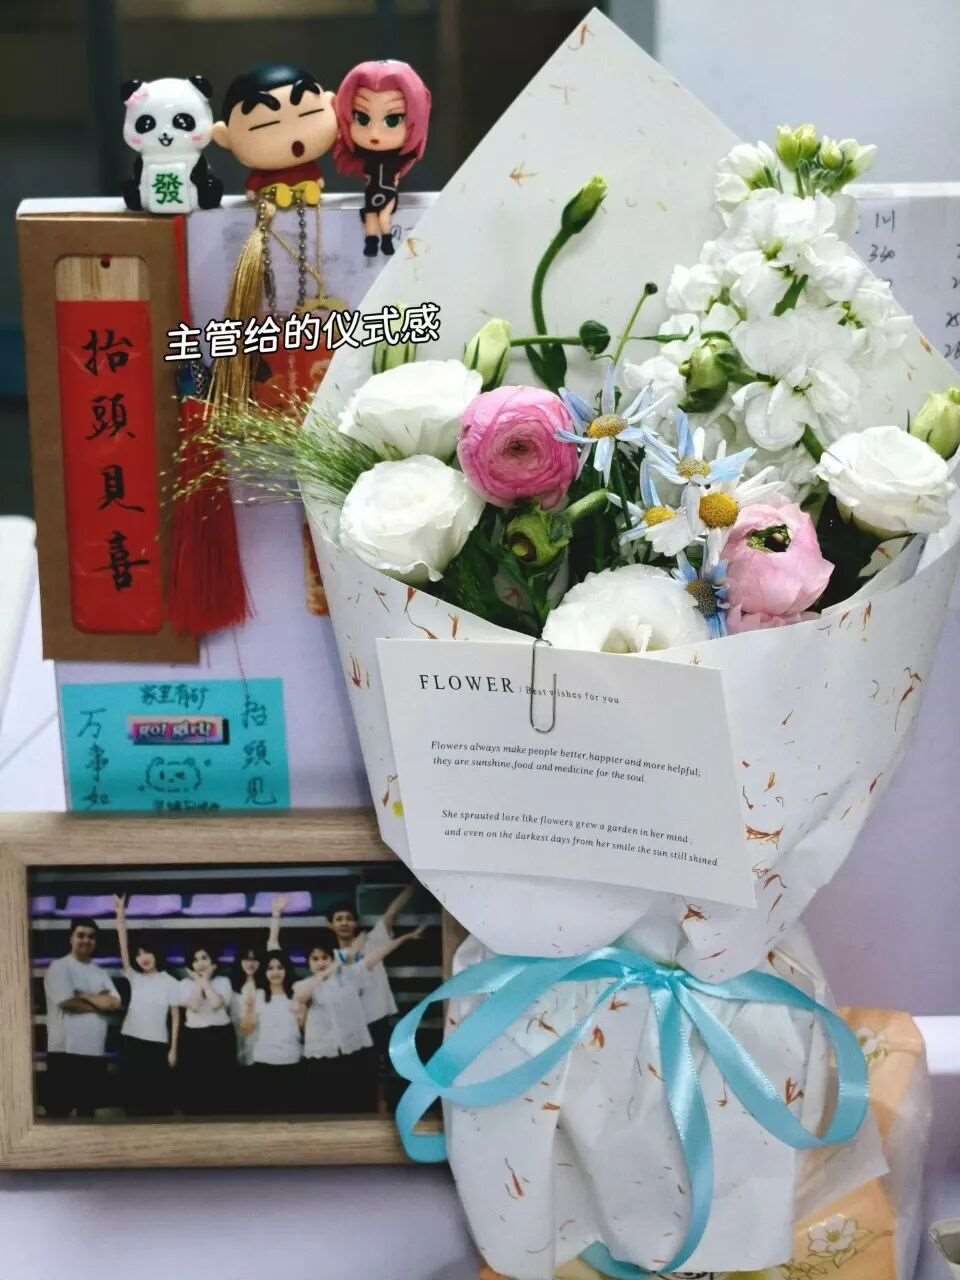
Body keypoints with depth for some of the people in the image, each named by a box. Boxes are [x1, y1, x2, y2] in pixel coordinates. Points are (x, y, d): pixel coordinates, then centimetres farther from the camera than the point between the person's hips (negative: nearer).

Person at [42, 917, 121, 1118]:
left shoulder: (100, 972, 17)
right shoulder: (59, 967, -3)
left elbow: (115, 1003, 4)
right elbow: (68, 1003, -15)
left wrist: (85, 997, -9)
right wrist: (99, 1002, -3)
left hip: (95, 1051, 6)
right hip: (66, 1050, -6)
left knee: (88, 1109, 11)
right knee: (59, 1109, -4)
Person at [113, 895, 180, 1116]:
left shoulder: (170, 983, -1)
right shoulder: (135, 978, 5)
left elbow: (175, 1017, 1)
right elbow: (123, 949, -5)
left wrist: (173, 1049, -4)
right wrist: (121, 915, -15)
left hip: (158, 1044, -3)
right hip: (131, 1042, 3)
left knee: (158, 1094, 1)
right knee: (133, 1092, 5)